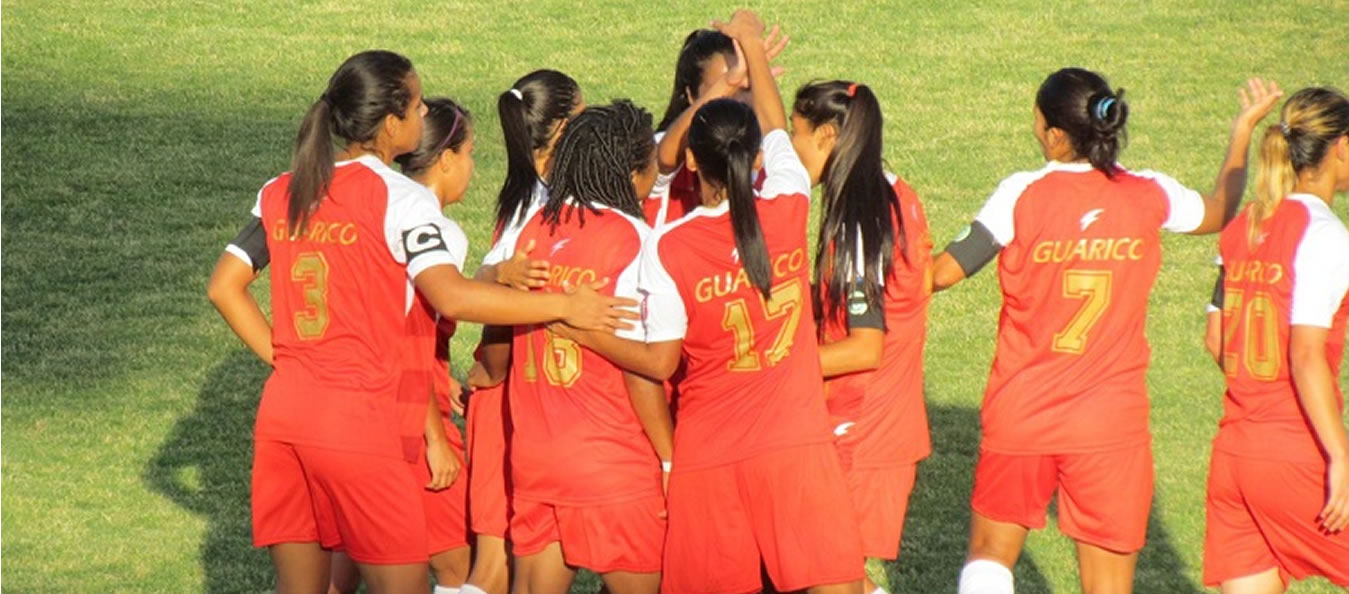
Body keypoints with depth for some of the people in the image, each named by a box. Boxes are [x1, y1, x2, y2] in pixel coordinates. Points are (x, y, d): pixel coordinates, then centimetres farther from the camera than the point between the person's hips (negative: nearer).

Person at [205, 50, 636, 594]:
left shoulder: (279, 193, 10)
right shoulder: (399, 198, -10)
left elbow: (223, 288, 9)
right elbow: (450, 297, -21)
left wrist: (282, 357, 12)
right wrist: (564, 306, -16)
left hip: (282, 412, 7)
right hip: (357, 419, -7)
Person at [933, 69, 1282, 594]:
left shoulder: (1022, 195, -12)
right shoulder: (1150, 196, -3)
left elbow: (942, 273, -11)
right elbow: (1221, 213, 19)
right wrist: (1243, 130, 32)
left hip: (1021, 414, -1)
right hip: (1112, 422, 1)